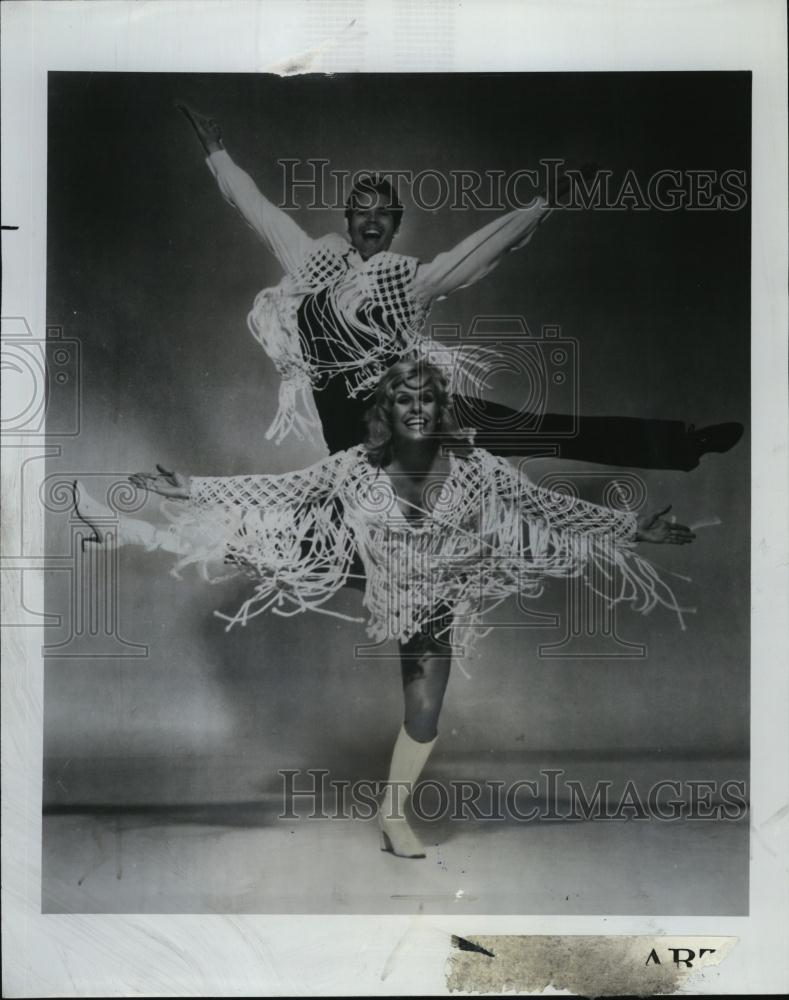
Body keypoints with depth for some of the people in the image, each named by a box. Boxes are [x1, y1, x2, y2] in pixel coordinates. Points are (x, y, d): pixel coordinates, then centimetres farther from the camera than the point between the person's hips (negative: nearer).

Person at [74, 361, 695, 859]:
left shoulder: (474, 468, -20)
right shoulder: (358, 467, -21)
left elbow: (551, 508, -14)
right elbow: (273, 492, -17)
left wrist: (636, 528, -15)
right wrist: (191, 490, -21)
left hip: (436, 606, 1)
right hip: (375, 585, -1)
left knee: (424, 717, 4)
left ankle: (395, 812, 29)